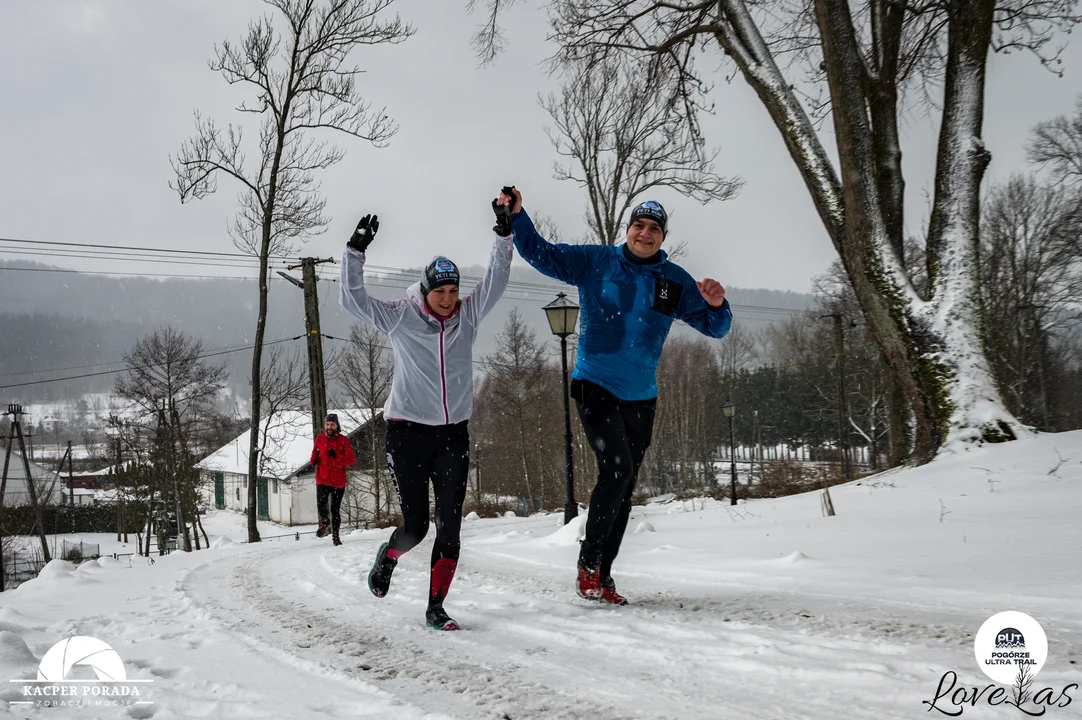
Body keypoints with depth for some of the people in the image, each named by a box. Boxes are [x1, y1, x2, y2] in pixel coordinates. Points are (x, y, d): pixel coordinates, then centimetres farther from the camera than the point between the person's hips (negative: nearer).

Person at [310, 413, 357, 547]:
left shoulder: (343, 440, 0)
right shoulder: (319, 439, 8)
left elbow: (352, 458, -6)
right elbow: (315, 452, 23)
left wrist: (336, 456, -19)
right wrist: (313, 460, 0)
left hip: (338, 480, -1)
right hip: (323, 479, 1)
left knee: (335, 509, 2)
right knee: (321, 505, -17)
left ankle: (335, 534, 17)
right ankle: (325, 523, 13)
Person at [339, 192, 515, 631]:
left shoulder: (467, 316, 4)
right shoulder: (400, 319, -4)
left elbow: (495, 280, -2)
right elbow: (353, 300, -11)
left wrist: (504, 233, -14)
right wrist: (356, 250, -21)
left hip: (454, 434, 3)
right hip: (408, 432, -3)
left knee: (449, 527, -2)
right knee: (415, 526, -1)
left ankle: (436, 607, 7)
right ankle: (388, 556, 34)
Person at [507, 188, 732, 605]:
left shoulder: (675, 282, 6)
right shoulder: (595, 263, 0)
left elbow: (714, 327, 7)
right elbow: (542, 255, -2)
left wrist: (716, 305, -15)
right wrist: (517, 217, -15)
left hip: (640, 398, 5)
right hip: (595, 386, -4)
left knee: (624, 490, 9)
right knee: (616, 470, -20)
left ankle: (601, 576, 20)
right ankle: (588, 562, -4)